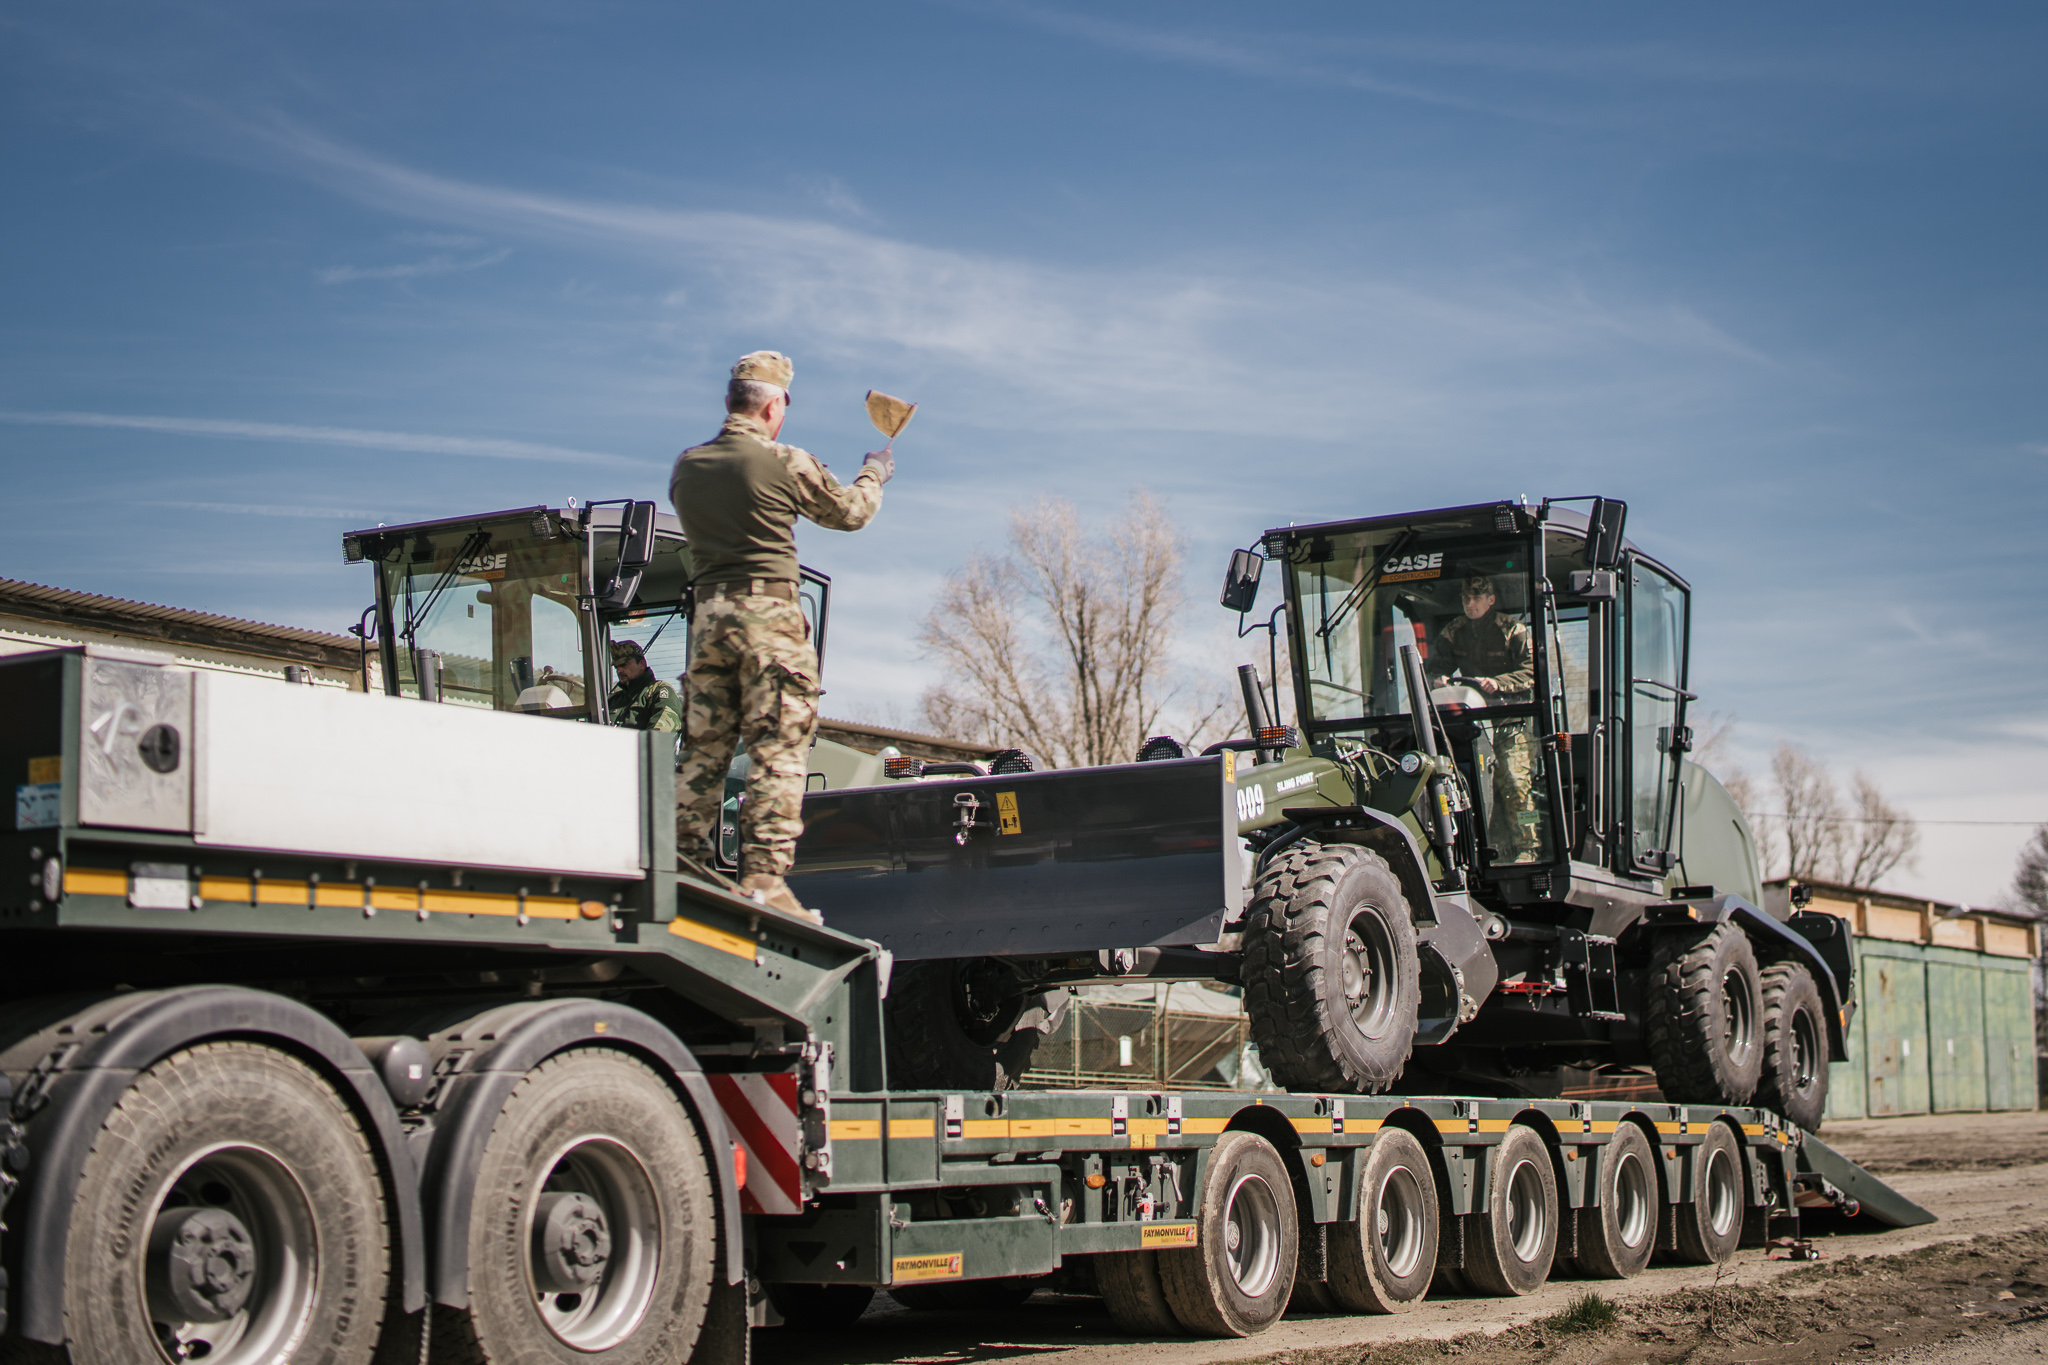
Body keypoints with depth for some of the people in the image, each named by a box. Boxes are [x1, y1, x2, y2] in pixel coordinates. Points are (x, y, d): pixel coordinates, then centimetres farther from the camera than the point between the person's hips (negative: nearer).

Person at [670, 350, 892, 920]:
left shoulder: (686, 467, 10)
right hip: (768, 611, -5)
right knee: (778, 750, -6)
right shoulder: (788, 464, -5)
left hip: (708, 612, 6)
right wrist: (874, 473, 30)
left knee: (703, 748, 10)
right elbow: (850, 512, 8)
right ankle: (764, 877, -13)